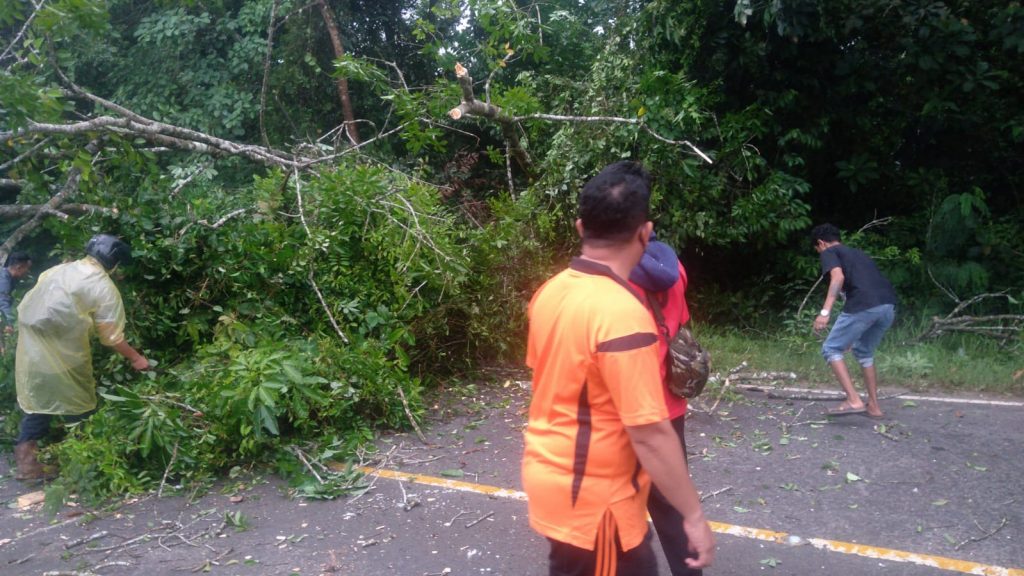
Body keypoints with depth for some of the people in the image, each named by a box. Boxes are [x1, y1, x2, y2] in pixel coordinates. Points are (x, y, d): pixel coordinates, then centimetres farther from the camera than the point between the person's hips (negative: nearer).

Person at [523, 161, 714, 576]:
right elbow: (650, 433, -26)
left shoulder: (551, 291, -2)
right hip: (594, 500, -7)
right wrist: (694, 516, -16)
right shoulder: (622, 313, -27)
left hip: (549, 475, 8)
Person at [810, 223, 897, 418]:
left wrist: (825, 312, -17)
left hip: (864, 306, -8)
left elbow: (838, 277, -9)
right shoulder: (857, 253, 36)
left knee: (831, 349, 7)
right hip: (889, 305, 8)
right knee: (864, 352, 27)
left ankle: (854, 401, -4)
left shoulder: (829, 252, 13)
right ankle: (874, 406, 29)